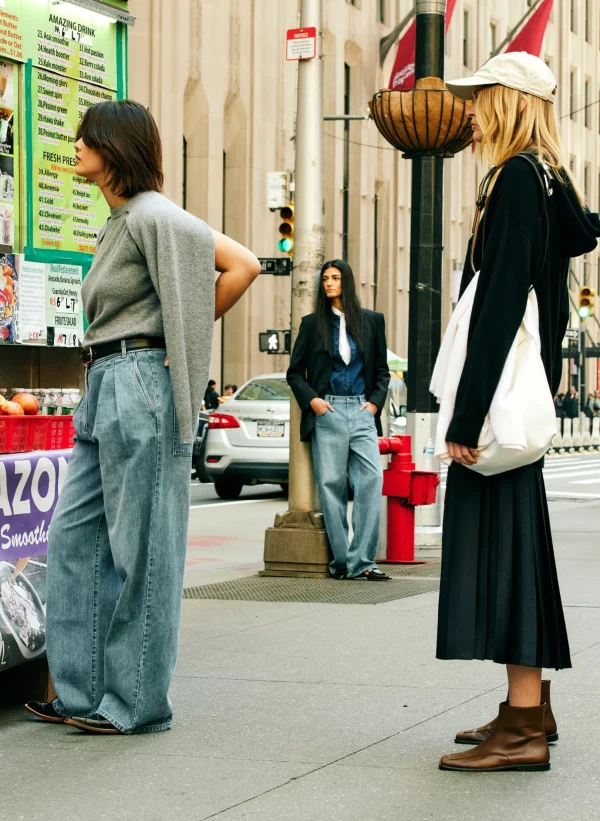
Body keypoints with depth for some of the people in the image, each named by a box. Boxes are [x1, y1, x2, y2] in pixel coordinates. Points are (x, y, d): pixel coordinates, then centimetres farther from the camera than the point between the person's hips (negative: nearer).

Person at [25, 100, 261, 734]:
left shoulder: (152, 217, -10)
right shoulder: (117, 222, 18)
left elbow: (243, 265, -17)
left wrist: (181, 344, -9)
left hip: (138, 382, -10)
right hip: (104, 388, 10)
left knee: (138, 549, -4)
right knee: (72, 539, 9)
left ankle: (136, 703, 4)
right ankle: (83, 691, 14)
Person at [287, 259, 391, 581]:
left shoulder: (371, 321, 11)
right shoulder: (312, 324, 9)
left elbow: (382, 370, 16)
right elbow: (295, 371, 11)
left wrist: (375, 401, 1)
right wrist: (311, 399, -4)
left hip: (361, 411, 1)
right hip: (327, 411, -1)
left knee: (372, 479, -13)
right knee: (331, 484, -3)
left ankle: (362, 560, -10)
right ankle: (340, 560, 2)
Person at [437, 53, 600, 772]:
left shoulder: (518, 179, -15)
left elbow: (499, 304, -21)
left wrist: (467, 416, -22)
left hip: (503, 389, -10)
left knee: (502, 543, -9)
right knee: (515, 542, 14)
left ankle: (523, 731, -8)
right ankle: (529, 711, 22)